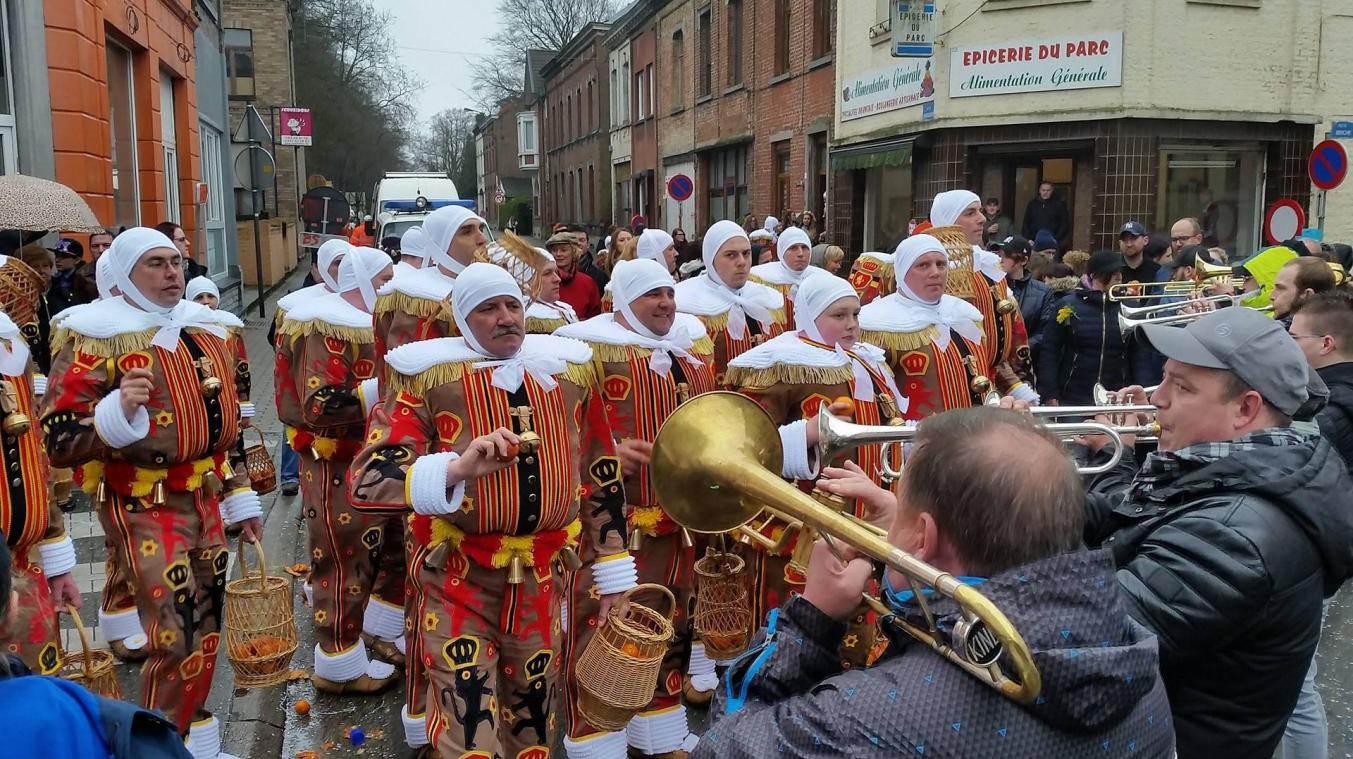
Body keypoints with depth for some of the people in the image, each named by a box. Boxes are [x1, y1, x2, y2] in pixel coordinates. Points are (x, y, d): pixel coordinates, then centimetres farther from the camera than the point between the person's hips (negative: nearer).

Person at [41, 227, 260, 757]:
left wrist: (240, 495, 16)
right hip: (145, 507, -7)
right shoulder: (97, 340, -14)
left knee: (206, 631, 16)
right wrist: (117, 410, -32)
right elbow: (58, 441, -16)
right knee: (177, 641, -9)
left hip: (206, 499, 7)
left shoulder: (204, 330, 8)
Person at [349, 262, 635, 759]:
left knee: (533, 718, 20)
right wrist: (457, 468, -34)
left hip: (545, 574, 4)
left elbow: (602, 474, 10)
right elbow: (368, 479, -18)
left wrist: (613, 571, 11)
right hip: (459, 578, -4)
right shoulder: (428, 376, -9)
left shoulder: (571, 369, 3)